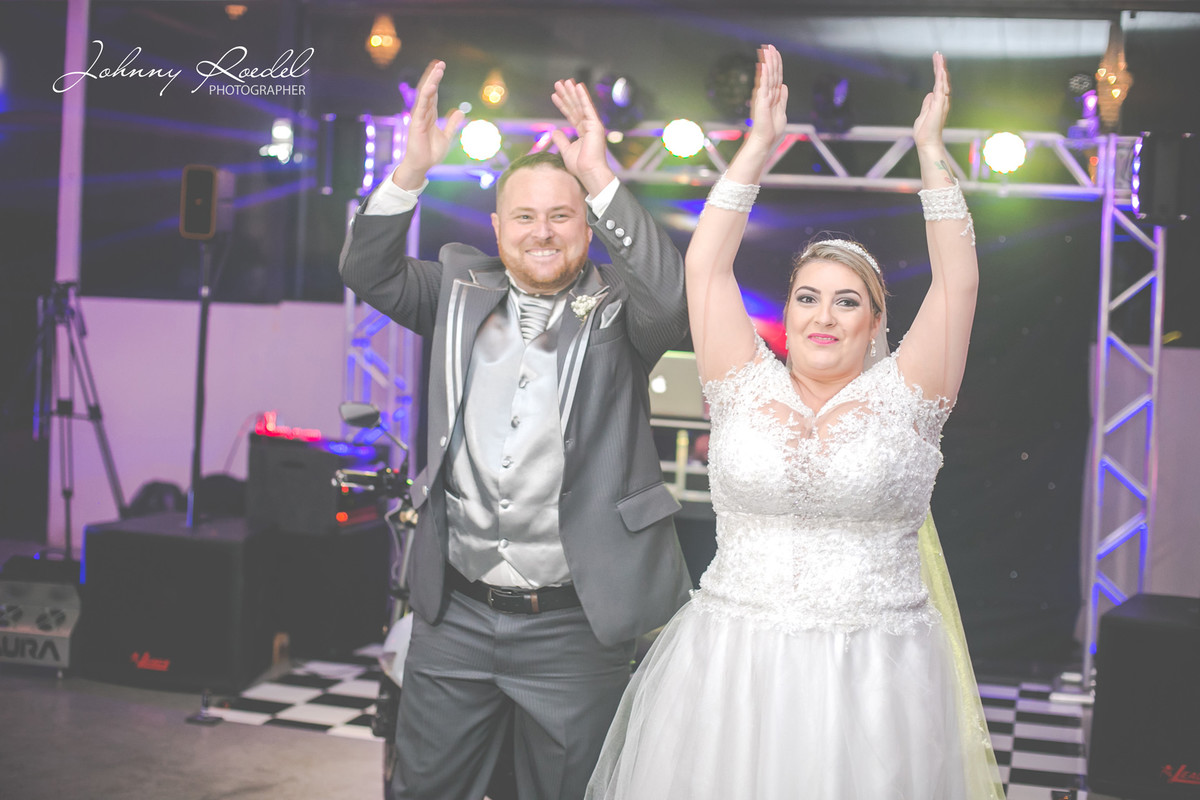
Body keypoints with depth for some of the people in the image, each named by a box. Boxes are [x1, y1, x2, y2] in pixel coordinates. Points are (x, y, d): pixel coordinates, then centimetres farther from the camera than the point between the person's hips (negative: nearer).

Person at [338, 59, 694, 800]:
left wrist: (601, 179, -27)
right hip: (455, 612, 3)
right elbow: (369, 272, 0)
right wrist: (412, 171, -14)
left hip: (574, 626, -2)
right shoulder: (461, 289, 6)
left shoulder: (618, 308, -3)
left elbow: (673, 294, -22)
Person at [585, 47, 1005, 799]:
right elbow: (706, 265, 0)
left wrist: (932, 151, -4)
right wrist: (760, 142, -2)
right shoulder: (747, 388, 4)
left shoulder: (903, 398, 3)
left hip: (876, 675, 0)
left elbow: (959, 282, -3)